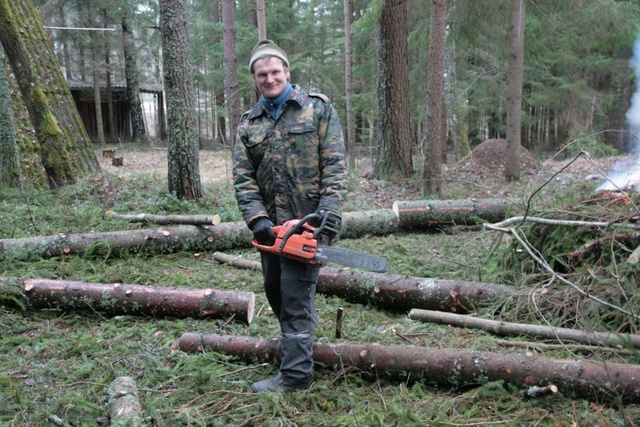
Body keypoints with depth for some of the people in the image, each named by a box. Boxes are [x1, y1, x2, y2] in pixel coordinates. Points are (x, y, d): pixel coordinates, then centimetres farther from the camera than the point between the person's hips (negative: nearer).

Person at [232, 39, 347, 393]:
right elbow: (243, 177, 2)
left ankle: (296, 374, 8)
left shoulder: (318, 109, -1)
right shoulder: (248, 124, 10)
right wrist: (256, 218, -13)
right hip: (271, 224, 6)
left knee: (296, 296, -4)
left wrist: (330, 214, -18)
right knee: (274, 290, 19)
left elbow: (335, 167, -8)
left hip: (306, 222, -6)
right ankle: (297, 341, 42)